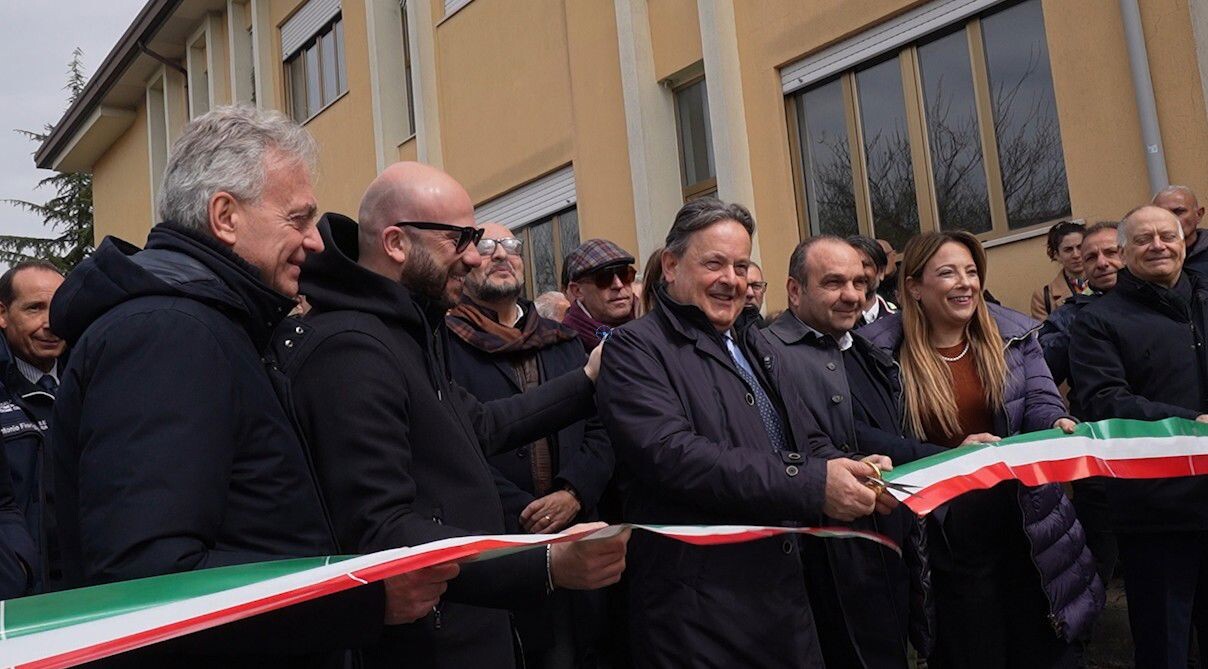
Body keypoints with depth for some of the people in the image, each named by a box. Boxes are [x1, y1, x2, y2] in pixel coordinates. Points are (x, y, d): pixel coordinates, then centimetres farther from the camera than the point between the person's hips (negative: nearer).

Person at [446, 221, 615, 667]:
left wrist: (574, 493, -9)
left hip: (574, 544, 5)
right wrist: (519, 512, -16)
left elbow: (600, 430, 8)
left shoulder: (564, 342, 15)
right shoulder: (444, 342, -2)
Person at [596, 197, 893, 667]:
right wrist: (812, 485, -24)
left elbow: (807, 441, 17)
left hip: (786, 589, 7)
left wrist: (855, 472, -6)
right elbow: (672, 456, -22)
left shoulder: (752, 347, 17)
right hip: (699, 608, -7)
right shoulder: (636, 348, -8)